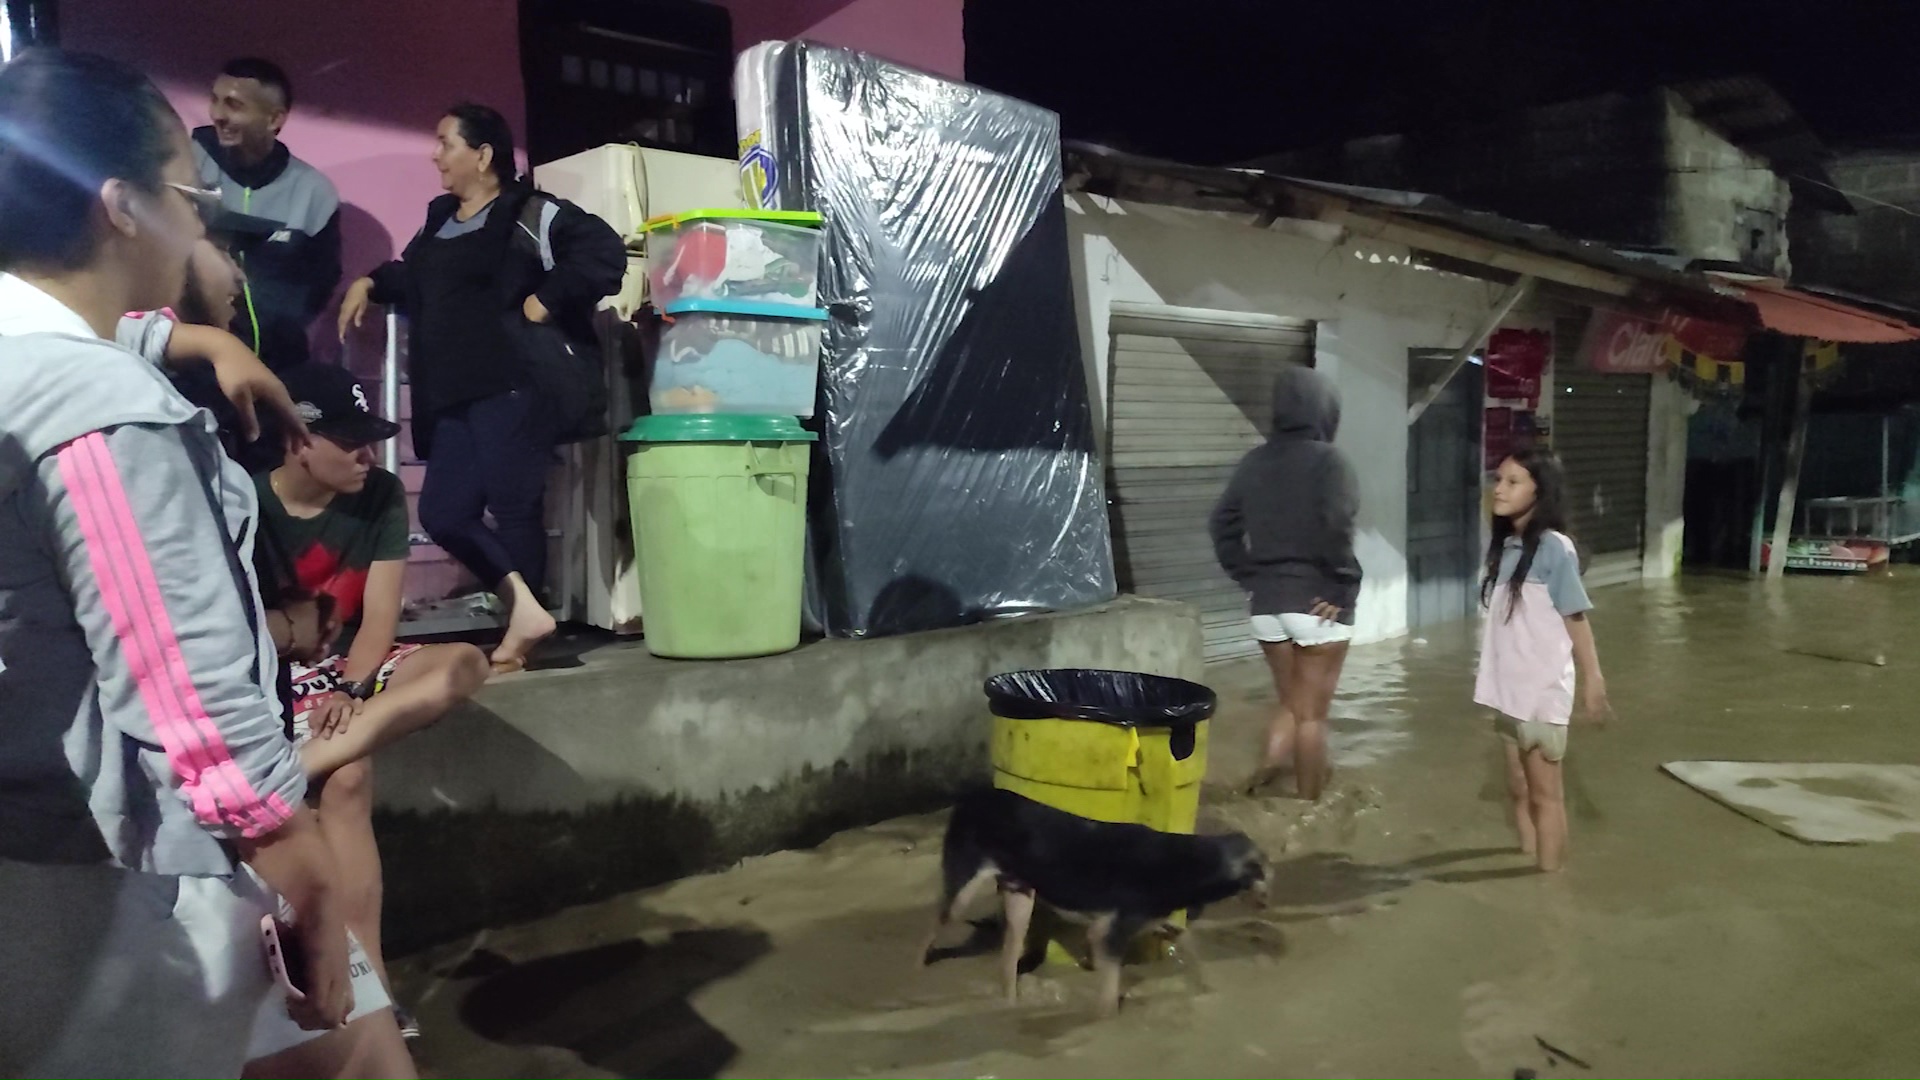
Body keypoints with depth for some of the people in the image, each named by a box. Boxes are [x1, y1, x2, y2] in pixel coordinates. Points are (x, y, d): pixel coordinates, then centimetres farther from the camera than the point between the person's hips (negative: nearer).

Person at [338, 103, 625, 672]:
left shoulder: (528, 212, -5)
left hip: (512, 384, -9)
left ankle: (520, 630, 11)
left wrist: (544, 302, -14)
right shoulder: (438, 220, 20)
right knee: (442, 511, 3)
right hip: (454, 396, 9)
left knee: (514, 506, -1)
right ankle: (524, 605, 2)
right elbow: (410, 276, 37)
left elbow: (604, 253, -15)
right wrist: (369, 283, 20)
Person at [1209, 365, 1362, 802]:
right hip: (1317, 603, -5)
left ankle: (1261, 783, 6)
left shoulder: (1254, 461, 7)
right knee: (1311, 714, 7)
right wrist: (1344, 588, -14)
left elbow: (1223, 523, 6)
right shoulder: (1327, 460, -10)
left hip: (1267, 602, 5)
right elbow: (1334, 528, -23)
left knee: (1290, 704, 20)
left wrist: (1249, 577, 10)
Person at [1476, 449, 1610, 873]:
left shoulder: (1554, 548, -15)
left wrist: (1593, 679, -14)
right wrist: (1494, 678, 12)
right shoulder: (1502, 546, 6)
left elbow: (1576, 617, -13)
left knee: (1545, 793, 4)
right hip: (1509, 690, 7)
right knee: (1518, 788, 18)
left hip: (1543, 691, -7)